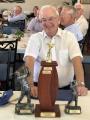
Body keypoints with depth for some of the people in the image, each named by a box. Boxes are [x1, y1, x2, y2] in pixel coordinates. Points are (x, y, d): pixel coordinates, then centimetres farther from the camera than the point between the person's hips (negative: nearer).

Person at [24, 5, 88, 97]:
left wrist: (81, 85, -22)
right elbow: (29, 61, -12)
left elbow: (77, 60, -7)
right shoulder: (35, 38, 3)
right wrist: (31, 85, -27)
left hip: (66, 88, 1)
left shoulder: (69, 36, 5)